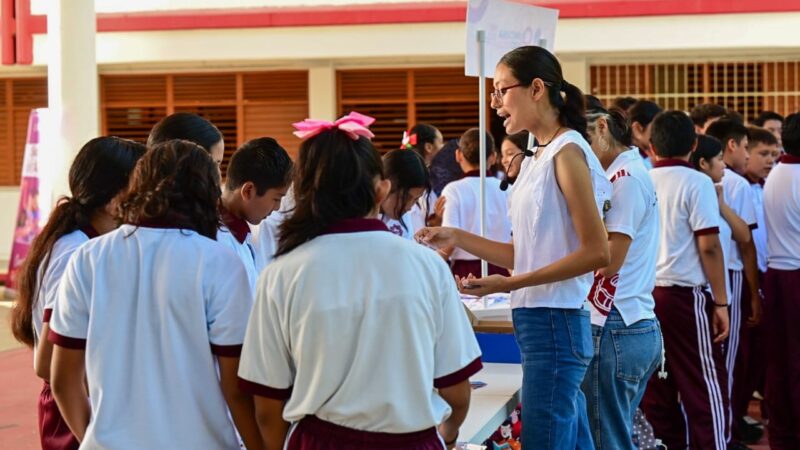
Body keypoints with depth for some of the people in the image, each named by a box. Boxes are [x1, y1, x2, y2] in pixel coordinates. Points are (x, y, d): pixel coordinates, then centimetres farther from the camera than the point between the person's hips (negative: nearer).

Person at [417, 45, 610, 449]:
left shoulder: (568, 151, -11)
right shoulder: (535, 159, 15)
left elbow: (596, 252, -16)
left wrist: (509, 284, -20)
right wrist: (457, 238, 8)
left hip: (554, 323, -9)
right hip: (537, 321, 9)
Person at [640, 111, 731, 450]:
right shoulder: (696, 183, -8)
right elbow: (709, 247, -12)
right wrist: (721, 302, -7)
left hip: (645, 293, 5)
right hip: (685, 295, -5)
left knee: (657, 388, 10)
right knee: (705, 387, 0)